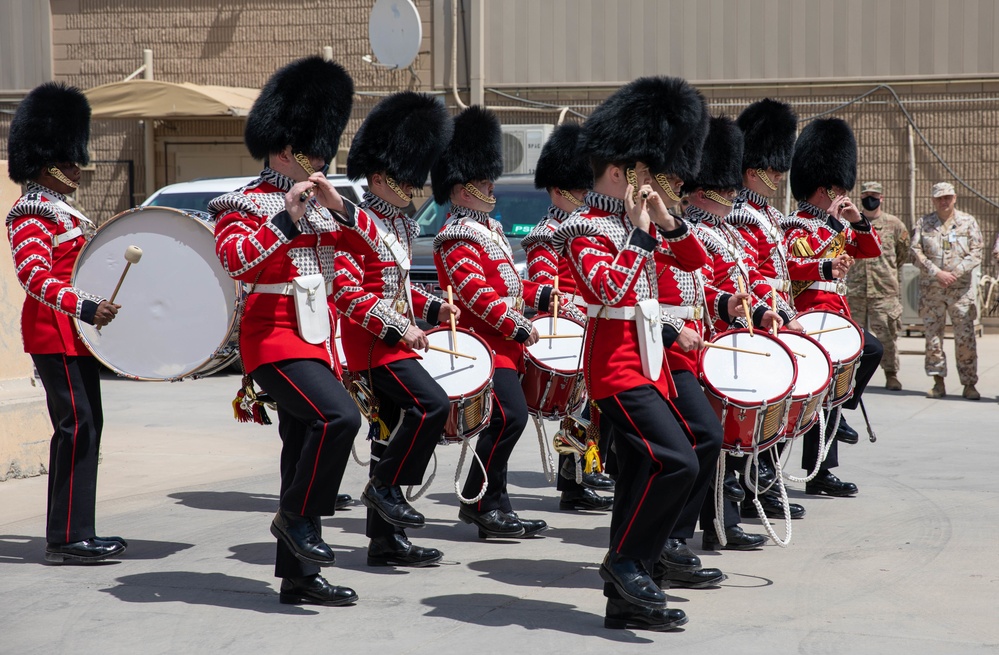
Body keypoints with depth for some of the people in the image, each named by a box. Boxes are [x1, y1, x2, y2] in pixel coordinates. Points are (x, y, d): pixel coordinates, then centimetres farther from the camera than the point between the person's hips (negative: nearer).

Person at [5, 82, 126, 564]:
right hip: (54, 335, -10)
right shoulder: (31, 213, -12)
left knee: (85, 426, 11)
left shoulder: (63, 210, 19)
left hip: (76, 334, 10)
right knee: (77, 426, -13)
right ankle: (67, 538, -11)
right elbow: (34, 275, -24)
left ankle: (71, 532, 17)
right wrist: (85, 307, -33)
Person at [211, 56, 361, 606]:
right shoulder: (245, 204, -5)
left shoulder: (321, 204, 16)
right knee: (339, 416, -28)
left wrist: (337, 205, -8)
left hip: (317, 341, 8)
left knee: (305, 453, 8)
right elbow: (234, 259, -22)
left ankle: (299, 576, 13)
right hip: (276, 339, -8)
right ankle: (296, 516, -11)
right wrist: (288, 218, -26)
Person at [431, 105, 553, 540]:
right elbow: (477, 295, -21)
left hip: (503, 343, 10)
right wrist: (519, 328, -20)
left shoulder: (488, 228, 19)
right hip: (484, 343, -10)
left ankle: (493, 505, 18)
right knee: (510, 415, -18)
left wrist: (541, 294, 10)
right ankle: (479, 502, -11)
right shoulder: (457, 239, -13)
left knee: (506, 420, 11)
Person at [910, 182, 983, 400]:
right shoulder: (923, 223, 8)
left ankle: (969, 384, 2)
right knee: (932, 335, 2)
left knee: (965, 337, -4)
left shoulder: (968, 222, 6)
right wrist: (937, 273, -13)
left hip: (961, 289, -1)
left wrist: (954, 273, -12)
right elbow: (916, 253, -1)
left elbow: (976, 254, 0)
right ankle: (938, 383, 9)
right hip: (930, 289, 1)